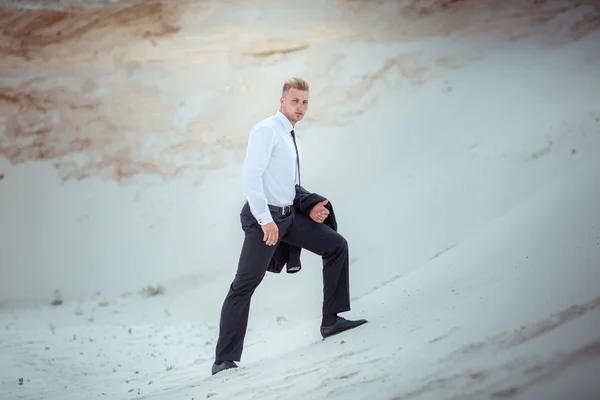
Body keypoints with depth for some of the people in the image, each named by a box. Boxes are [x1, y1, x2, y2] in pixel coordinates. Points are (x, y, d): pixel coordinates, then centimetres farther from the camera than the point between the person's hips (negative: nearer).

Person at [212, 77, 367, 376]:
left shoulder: (291, 138, 16)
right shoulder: (266, 130, -11)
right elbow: (251, 176, -20)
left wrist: (310, 207, 6)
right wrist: (266, 220, -24)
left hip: (289, 215, 9)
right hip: (264, 216, -9)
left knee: (336, 245, 6)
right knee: (244, 285, -8)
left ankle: (331, 320, 8)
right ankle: (224, 359, -4)